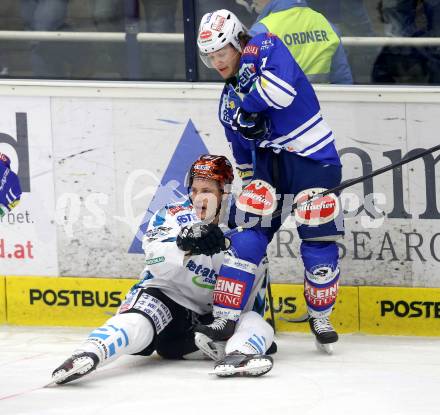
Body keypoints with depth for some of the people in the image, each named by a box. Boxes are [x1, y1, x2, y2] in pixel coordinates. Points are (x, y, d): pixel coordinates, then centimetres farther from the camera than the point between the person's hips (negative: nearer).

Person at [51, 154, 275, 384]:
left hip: (207, 316, 4)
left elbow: (250, 292, 14)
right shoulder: (176, 215, -3)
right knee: (138, 321, -36)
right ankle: (87, 354, -61)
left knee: (255, 322, -20)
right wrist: (184, 242, -41)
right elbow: (157, 261, -22)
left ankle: (237, 357, -52)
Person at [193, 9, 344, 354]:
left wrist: (248, 106, -15)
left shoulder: (263, 48, -10)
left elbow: (283, 87, -28)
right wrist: (252, 182, 18)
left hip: (313, 160, -6)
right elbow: (243, 151, 22)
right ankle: (225, 318, -12)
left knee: (320, 245, -4)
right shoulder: (229, 101, 14)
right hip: (268, 163, 7)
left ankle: (321, 318, 17)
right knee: (247, 235, -10)